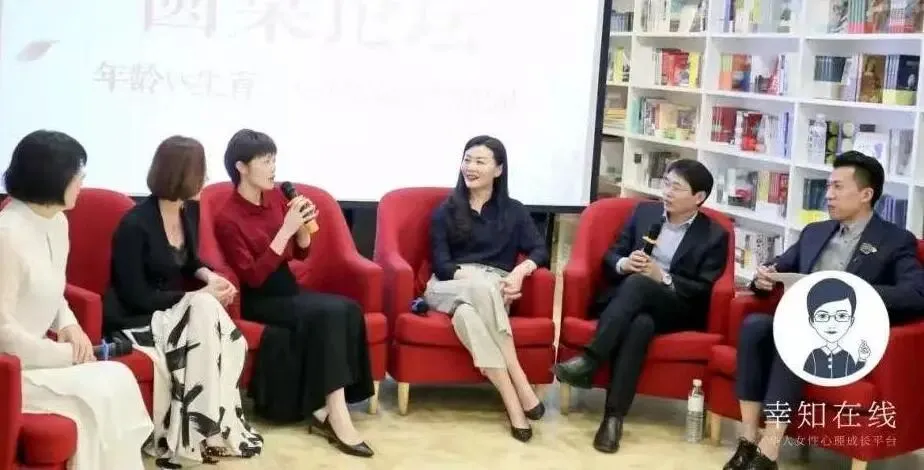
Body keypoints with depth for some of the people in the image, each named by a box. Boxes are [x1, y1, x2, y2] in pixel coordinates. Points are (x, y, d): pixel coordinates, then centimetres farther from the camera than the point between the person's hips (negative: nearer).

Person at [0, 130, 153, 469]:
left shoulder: (57, 221, 7)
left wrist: (68, 325, -1)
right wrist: (65, 354, -16)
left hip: (34, 357, 8)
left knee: (117, 379, -10)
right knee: (98, 395, -19)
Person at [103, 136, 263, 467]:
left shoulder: (190, 209, 3)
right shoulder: (135, 224, -20)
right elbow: (136, 297, -20)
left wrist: (210, 277, -3)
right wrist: (199, 296, -20)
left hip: (174, 310, 7)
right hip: (136, 318, -7)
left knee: (229, 340, -24)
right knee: (206, 313, -32)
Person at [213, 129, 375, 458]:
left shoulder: (276, 197, 4)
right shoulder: (228, 219, -12)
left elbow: (301, 253, 14)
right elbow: (254, 277, -18)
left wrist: (302, 227, -8)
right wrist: (285, 229, -22)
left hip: (288, 288, 6)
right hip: (259, 300, -6)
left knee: (348, 310, -23)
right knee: (328, 313, -30)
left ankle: (323, 411, -21)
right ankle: (336, 416, -27)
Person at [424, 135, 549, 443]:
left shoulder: (514, 211, 14)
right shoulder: (445, 211, 12)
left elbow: (540, 250, 1)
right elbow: (440, 264, 0)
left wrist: (520, 270, -21)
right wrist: (473, 276, -19)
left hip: (495, 288, 0)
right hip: (450, 286, 0)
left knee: (467, 312, -38)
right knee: (481, 289, -37)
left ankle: (512, 402, -41)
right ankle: (521, 389, -41)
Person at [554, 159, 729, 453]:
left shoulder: (714, 236, 6)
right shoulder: (644, 211, 17)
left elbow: (704, 291, -3)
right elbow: (610, 257, 16)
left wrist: (662, 277, -15)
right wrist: (624, 263, -9)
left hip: (676, 310, -2)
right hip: (626, 302, 2)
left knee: (637, 283, -37)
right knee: (640, 324, -37)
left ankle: (588, 362, -43)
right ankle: (614, 415, -43)